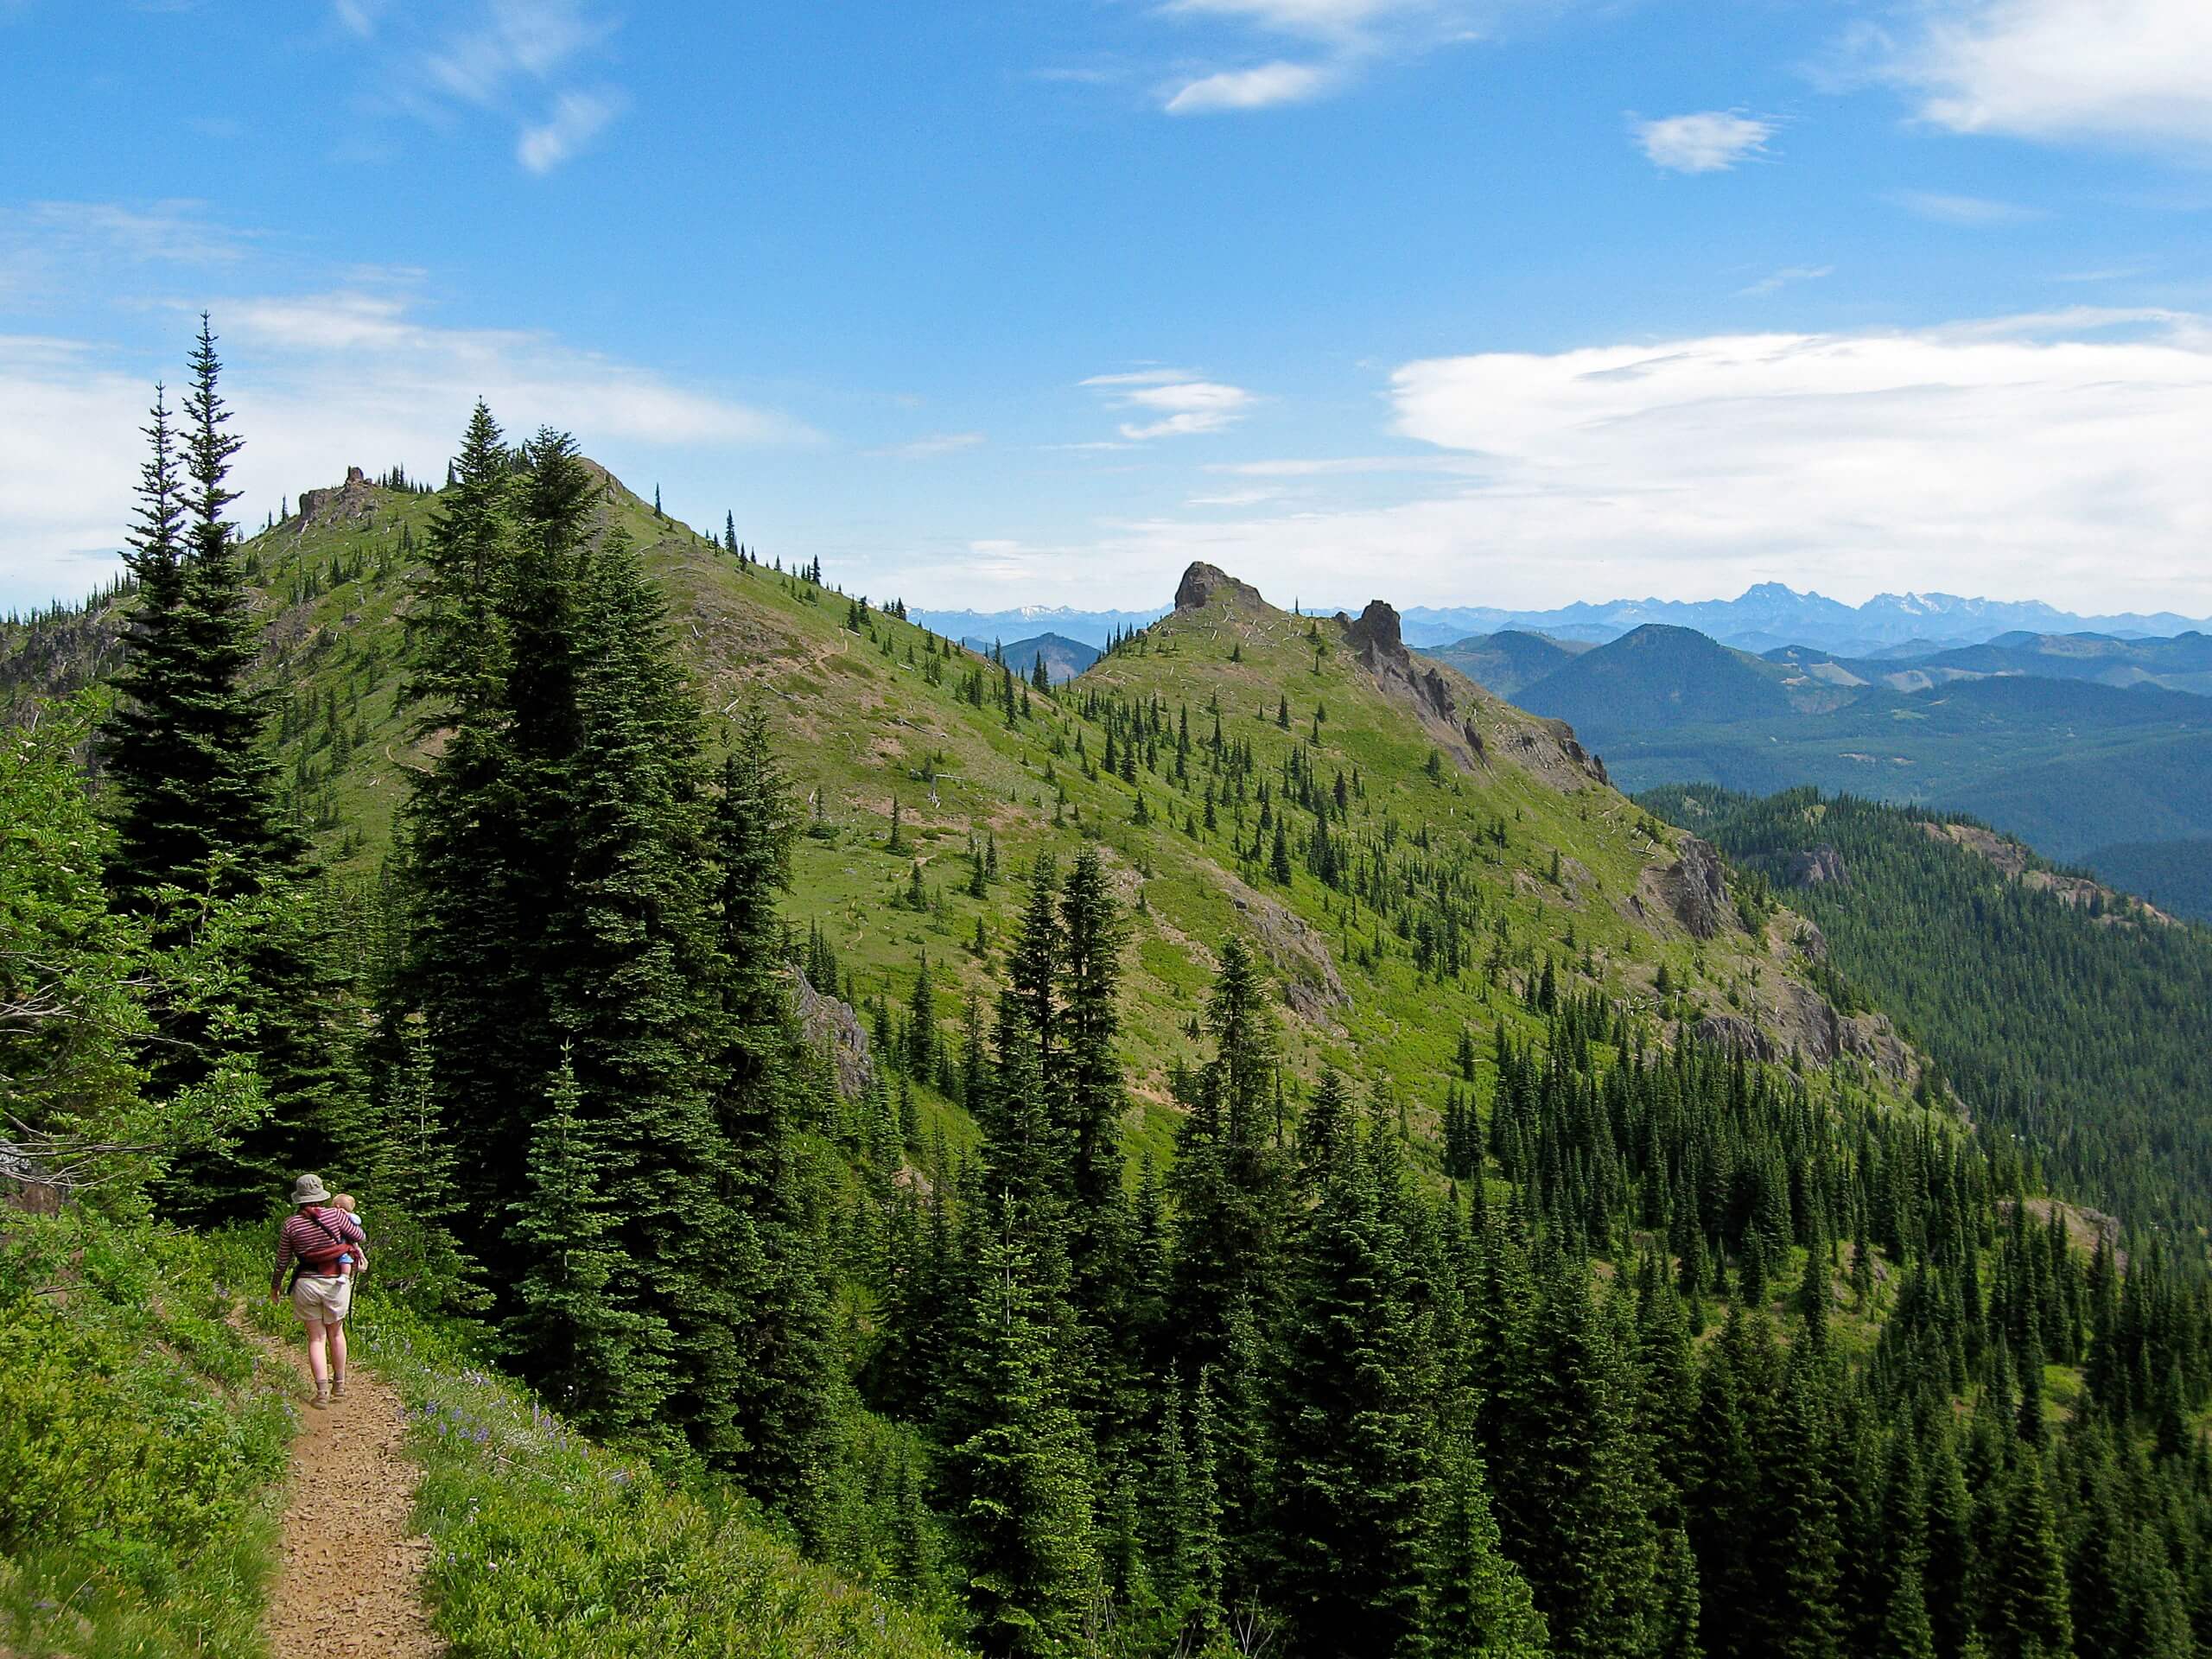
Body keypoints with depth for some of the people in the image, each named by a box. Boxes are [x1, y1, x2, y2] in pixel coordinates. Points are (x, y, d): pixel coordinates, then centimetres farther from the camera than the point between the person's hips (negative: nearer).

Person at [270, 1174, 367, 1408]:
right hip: (337, 1282, 0)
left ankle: (322, 1391, -4)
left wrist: (275, 1286, 18)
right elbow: (361, 1237, 5)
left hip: (306, 1284, 0)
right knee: (335, 1332, 20)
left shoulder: (291, 1224, -5)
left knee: (316, 1338, 8)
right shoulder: (335, 1215, -7)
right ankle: (339, 1385, 29)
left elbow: (282, 1261, 3)